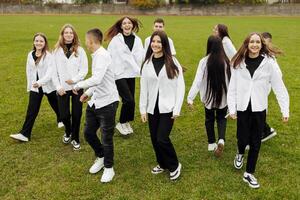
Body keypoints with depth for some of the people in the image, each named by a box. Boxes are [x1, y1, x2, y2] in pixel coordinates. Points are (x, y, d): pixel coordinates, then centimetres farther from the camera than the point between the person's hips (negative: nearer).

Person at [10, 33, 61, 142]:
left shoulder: (49, 56, -14)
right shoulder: (30, 54, 2)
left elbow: (50, 73, -23)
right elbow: (29, 71, 11)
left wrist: (40, 82, -37)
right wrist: (29, 86, 14)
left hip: (48, 86, -3)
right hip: (34, 87, 3)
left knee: (55, 105, 19)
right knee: (31, 110, -2)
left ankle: (61, 120, 48)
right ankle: (24, 134, -2)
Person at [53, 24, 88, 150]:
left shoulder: (80, 50, -1)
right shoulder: (57, 51, 1)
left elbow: (84, 69, -3)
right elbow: (54, 71, 2)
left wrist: (74, 79, -16)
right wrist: (58, 86, -6)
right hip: (63, 88, 1)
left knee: (77, 114, 5)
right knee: (64, 115, 3)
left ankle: (75, 138, 24)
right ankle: (68, 132, 35)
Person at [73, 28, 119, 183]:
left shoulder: (102, 55, -19)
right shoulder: (95, 55, 10)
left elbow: (97, 79, -31)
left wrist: (78, 85, -19)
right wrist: (88, 93, 12)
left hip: (107, 102, -9)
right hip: (95, 102, 9)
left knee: (107, 138, 4)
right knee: (88, 132, 15)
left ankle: (109, 168, 24)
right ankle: (101, 157, 39)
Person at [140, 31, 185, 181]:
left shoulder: (172, 62, -6)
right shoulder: (147, 64, 5)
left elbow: (180, 86, -6)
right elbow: (143, 88, 7)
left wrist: (177, 109, -10)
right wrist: (143, 109, 5)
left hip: (167, 107, -4)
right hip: (152, 108, 4)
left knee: (162, 139, -10)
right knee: (154, 139, 10)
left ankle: (174, 165, 15)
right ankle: (162, 164, 35)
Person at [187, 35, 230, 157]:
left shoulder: (204, 61, -15)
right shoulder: (226, 61, -11)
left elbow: (198, 81, -17)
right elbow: (231, 79, -5)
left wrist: (190, 97, -14)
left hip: (209, 96, -1)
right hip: (223, 96, 1)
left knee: (209, 119, 20)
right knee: (221, 118, 18)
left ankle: (211, 143, 28)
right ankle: (221, 140, -4)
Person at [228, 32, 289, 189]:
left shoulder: (269, 62, -7)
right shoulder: (238, 63, -2)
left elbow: (279, 87, -6)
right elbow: (232, 87, -1)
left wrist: (285, 110, -8)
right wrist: (231, 108, -5)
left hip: (259, 108, 0)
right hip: (242, 107, 0)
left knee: (255, 142, 8)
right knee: (243, 138, 5)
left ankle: (249, 173, 26)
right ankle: (240, 154, 43)